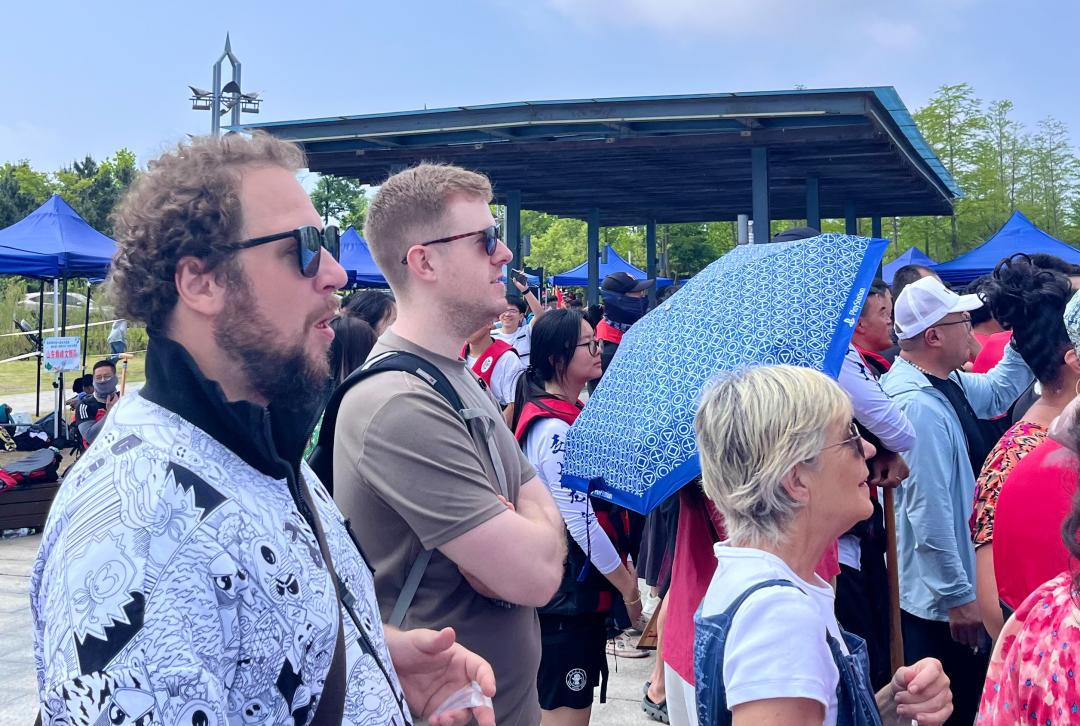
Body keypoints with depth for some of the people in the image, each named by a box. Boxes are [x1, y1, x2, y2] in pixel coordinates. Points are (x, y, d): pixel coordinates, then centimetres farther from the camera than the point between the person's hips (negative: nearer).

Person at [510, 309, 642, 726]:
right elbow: (578, 520, -22)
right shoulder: (553, 428, -20)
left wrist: (622, 567, 14)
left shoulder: (574, 414, 11)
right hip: (567, 593, -10)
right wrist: (626, 583, -13)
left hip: (583, 587, 10)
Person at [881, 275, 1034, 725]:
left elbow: (998, 391, 24)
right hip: (942, 603, -10)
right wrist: (958, 597, -21)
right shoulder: (919, 406, -28)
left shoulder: (947, 382, 3)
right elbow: (929, 514, -28)